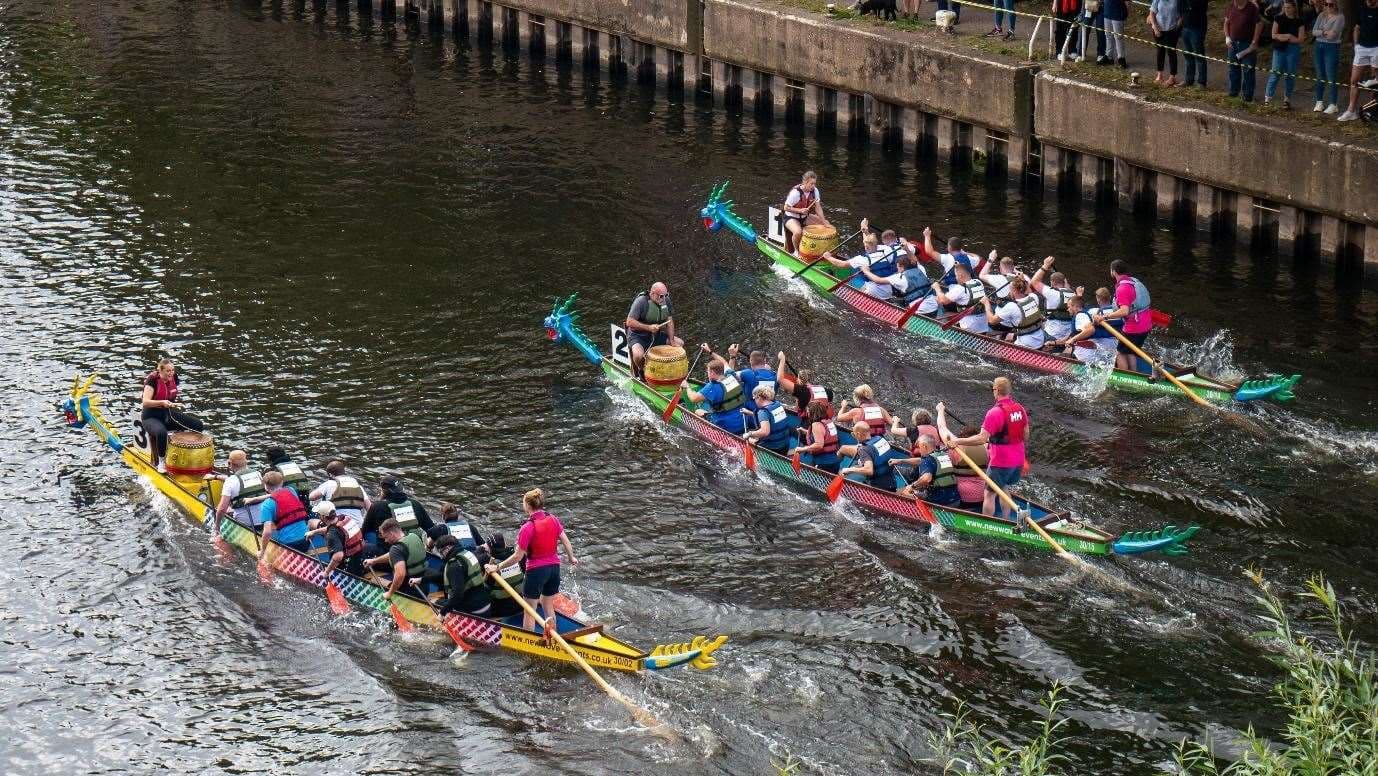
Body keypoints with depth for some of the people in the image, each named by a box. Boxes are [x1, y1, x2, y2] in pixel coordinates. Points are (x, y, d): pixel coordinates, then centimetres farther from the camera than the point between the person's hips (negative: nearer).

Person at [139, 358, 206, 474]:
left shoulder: (173, 379, 1)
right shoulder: (153, 380, -18)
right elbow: (145, 402, -28)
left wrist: (174, 405, 7)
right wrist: (162, 402, -40)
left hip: (168, 414, 7)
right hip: (151, 417, -7)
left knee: (199, 425, -8)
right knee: (161, 432, -41)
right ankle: (161, 461, -19)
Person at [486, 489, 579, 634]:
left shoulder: (527, 528, -19)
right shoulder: (554, 520, -2)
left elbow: (518, 557, -17)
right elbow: (566, 541, 3)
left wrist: (497, 567, -8)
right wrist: (571, 558, 23)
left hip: (536, 570, -6)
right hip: (554, 567, 6)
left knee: (529, 611, 6)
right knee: (548, 606, 23)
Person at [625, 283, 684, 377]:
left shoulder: (666, 300, -5)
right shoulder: (641, 301, -23)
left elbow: (669, 321, 1)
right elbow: (629, 322, -26)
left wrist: (672, 341, -9)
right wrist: (648, 327, -33)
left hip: (656, 334, 6)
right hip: (638, 335, -6)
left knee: (680, 343, -1)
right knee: (639, 355, -34)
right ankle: (641, 371, 1)